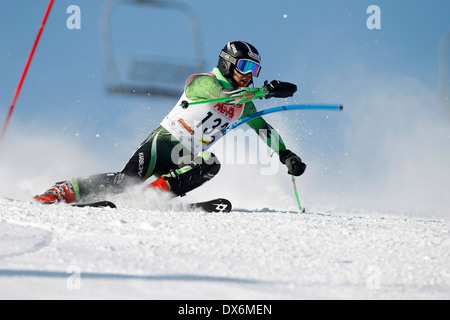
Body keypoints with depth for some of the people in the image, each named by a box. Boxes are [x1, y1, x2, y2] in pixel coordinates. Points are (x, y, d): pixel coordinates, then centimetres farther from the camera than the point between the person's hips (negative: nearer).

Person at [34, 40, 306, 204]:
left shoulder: (243, 103, 14)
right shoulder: (204, 82, -9)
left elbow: (264, 129, 23)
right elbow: (225, 93, -29)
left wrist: (286, 155, 11)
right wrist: (268, 90, -35)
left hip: (187, 159, 7)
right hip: (164, 141, -7)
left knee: (211, 165, -26)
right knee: (128, 178, -25)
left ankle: (159, 191, -29)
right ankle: (65, 191, -14)